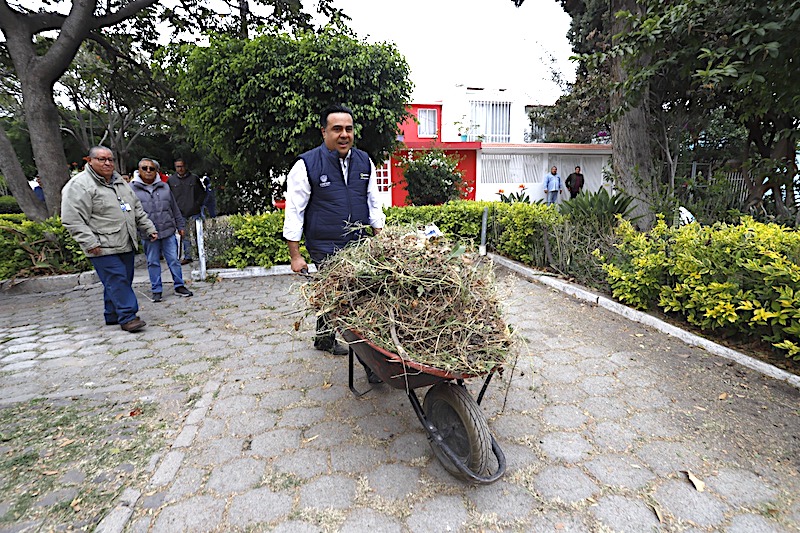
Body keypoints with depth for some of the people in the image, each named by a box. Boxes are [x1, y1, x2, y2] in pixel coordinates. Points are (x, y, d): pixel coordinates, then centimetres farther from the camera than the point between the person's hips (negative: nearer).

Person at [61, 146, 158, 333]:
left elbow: (137, 209, 25)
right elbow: (72, 219, -14)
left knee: (124, 280, 11)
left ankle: (113, 316, 24)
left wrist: (149, 228, 19)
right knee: (117, 280, -10)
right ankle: (127, 317, -5)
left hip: (126, 245, 8)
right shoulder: (79, 185, -8)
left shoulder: (120, 182, 17)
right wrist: (90, 242, -19)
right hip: (103, 248, -8)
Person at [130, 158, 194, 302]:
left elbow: (174, 208, 16)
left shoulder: (164, 187, 10)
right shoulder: (132, 188, 0)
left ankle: (179, 286, 18)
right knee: (153, 263, 8)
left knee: (174, 260, 6)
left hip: (168, 231, 2)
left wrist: (180, 226, 16)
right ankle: (156, 290, 19)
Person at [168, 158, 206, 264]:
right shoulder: (171, 180, 5)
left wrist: (198, 204, 2)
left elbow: (203, 192, 11)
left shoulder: (194, 178, 2)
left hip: (194, 212, -2)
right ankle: (187, 256, 14)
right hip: (180, 214, 2)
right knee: (184, 236, 7)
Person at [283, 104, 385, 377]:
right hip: (325, 250, -5)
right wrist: (295, 256, -6)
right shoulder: (307, 165, -7)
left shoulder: (364, 162, 8)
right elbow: (294, 212, -5)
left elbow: (373, 203, 16)